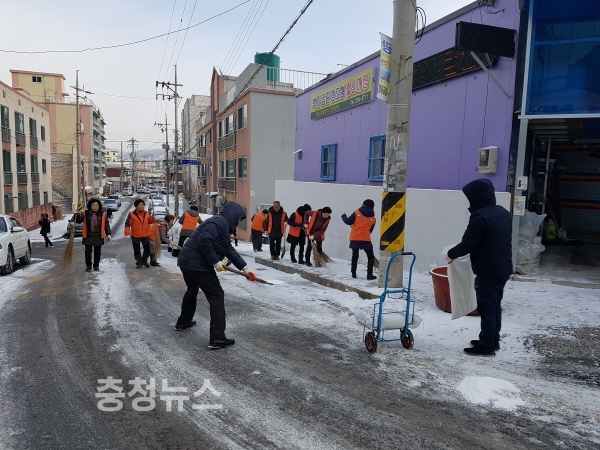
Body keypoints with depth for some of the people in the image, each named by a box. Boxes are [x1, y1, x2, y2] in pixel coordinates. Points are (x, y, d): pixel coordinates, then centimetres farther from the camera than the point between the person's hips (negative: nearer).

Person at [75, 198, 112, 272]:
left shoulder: (102, 214, 1)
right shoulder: (85, 213, 1)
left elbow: (106, 225, 4)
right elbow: (78, 221, 3)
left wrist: (108, 234, -3)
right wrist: (78, 214, -17)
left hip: (99, 237, 0)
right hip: (88, 237, 0)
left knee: (97, 252, 8)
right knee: (88, 251, 1)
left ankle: (96, 266, 20)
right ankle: (88, 266, 13)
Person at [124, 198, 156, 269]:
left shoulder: (146, 213, 3)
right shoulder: (131, 214, -8)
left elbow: (150, 221, 9)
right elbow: (127, 223, -9)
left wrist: (152, 219, -12)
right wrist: (127, 231, -22)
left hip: (145, 235, 3)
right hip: (135, 236, -3)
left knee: (147, 249, 11)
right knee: (137, 250, 7)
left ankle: (144, 261, 32)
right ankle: (139, 263, 21)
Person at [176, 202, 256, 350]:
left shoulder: (222, 224, 19)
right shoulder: (220, 222, -12)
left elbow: (230, 249, 18)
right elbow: (204, 240, -27)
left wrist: (244, 268, 15)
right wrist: (215, 261, -21)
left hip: (187, 262, 11)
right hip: (198, 264, -11)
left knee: (192, 290, 32)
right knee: (217, 296, -4)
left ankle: (183, 322, 53)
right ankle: (217, 339, -4)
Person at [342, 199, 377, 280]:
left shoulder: (357, 213, -1)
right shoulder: (373, 218, 7)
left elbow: (348, 222, -4)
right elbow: (370, 230, 14)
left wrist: (344, 216, 14)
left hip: (354, 238, 1)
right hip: (365, 240, -1)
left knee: (355, 256, 17)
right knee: (371, 257, 10)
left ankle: (353, 273, 19)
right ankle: (369, 274, 1)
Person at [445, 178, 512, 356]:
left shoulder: (480, 217, -21)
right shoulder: (503, 213, 10)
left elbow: (467, 245, -19)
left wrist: (451, 254, -1)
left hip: (488, 271, -10)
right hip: (503, 268, 10)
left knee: (486, 307, -1)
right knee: (495, 305, 17)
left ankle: (487, 345, 6)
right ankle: (493, 340, 27)